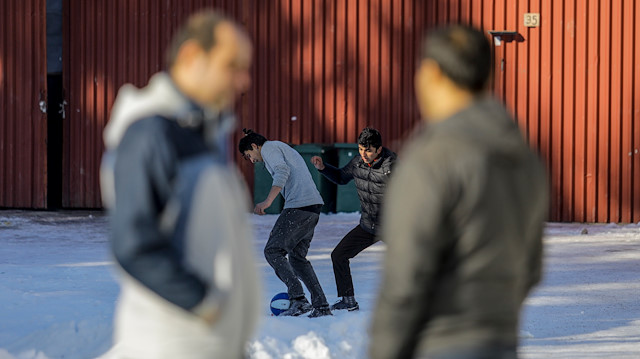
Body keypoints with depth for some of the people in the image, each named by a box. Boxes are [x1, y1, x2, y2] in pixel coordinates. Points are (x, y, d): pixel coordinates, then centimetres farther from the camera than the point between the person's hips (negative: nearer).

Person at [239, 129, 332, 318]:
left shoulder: (269, 148, 1)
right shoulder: (283, 148, 30)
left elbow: (282, 171, -16)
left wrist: (267, 201, -24)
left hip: (298, 206, -10)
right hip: (314, 205, 10)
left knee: (272, 251, -5)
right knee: (297, 256, 14)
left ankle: (298, 300, -16)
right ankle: (321, 306, 8)